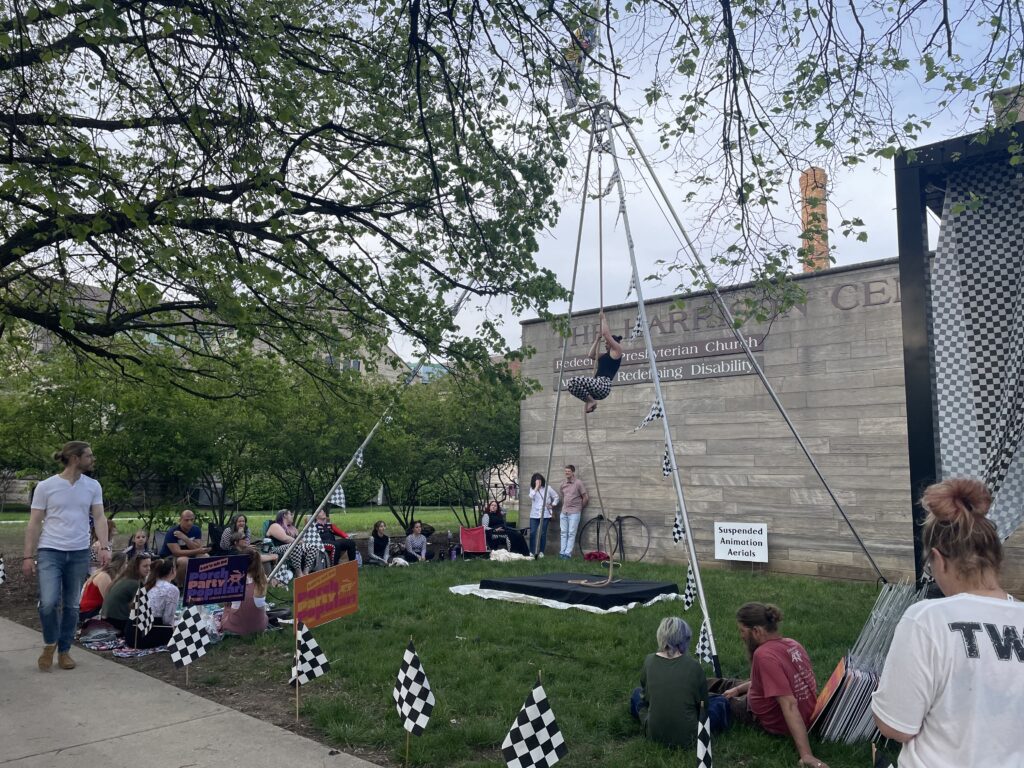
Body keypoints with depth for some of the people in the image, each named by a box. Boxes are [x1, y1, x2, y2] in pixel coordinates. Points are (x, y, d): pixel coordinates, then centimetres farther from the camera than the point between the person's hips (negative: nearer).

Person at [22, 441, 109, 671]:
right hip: (50, 551, -3)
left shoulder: (93, 486, 4)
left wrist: (104, 547, -12)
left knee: (72, 606, 8)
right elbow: (34, 524, 0)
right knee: (49, 602, -15)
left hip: (79, 554, 3)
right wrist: (28, 556, -4)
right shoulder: (45, 486, -3)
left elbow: (99, 518, 1)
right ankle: (49, 643, 13)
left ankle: (64, 651, 23)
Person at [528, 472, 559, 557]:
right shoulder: (532, 489, 7)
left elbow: (556, 497, 10)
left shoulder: (547, 488, 2)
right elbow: (531, 496, -14)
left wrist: (552, 505, -1)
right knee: (532, 533, -4)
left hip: (545, 514, -1)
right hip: (534, 514, 1)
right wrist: (536, 487, -14)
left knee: (543, 533, 0)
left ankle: (541, 552, 8)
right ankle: (531, 551, 3)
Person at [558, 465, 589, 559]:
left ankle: (568, 553, -3)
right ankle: (562, 552, 9)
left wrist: (580, 508, 4)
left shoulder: (578, 483, -8)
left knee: (571, 533, -4)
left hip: (574, 512, -5)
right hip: (564, 512, 5)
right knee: (563, 533, 6)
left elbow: (586, 497, -4)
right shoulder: (563, 483, 9)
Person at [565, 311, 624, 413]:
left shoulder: (617, 350, 2)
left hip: (604, 385, -10)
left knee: (574, 381, -27)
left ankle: (591, 401, -12)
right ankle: (590, 401, 4)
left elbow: (605, 333, -6)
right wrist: (598, 339, 23)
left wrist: (603, 318, 5)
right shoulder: (606, 354, 29)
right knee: (570, 384, 8)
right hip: (598, 385, 10)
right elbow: (591, 355, 23)